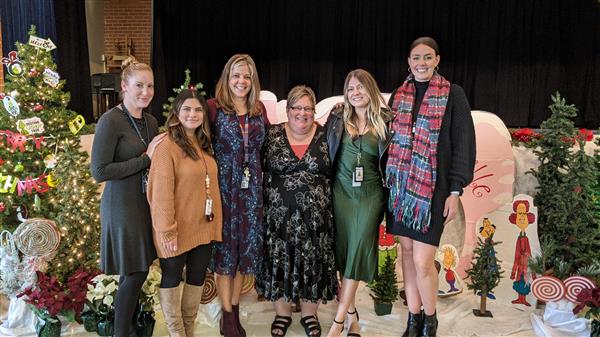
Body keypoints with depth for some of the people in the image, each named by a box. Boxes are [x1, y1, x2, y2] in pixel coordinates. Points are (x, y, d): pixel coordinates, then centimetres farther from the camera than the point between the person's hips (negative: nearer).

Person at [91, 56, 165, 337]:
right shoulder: (110, 121, -15)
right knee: (135, 274, 1)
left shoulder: (151, 121, 8)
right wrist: (145, 158, -18)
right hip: (123, 206, -7)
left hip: (147, 203, 7)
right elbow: (99, 172, -20)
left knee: (137, 271, 15)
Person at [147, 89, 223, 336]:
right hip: (179, 230, -7)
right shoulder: (167, 146, -15)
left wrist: (215, 222, 10)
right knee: (172, 279, 10)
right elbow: (161, 193, -18)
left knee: (197, 279, 17)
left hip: (204, 228, 7)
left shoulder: (204, 145, 8)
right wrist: (167, 231, -19)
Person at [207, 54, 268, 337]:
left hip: (251, 189, 4)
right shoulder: (214, 107, -5)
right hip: (223, 187, -4)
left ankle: (235, 312, 26)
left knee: (245, 248, 11)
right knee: (225, 248, 5)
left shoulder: (259, 110, 9)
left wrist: (259, 176, 9)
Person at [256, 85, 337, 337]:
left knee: (313, 265, 9)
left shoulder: (325, 136, 1)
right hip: (279, 215, 0)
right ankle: (282, 314, 30)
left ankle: (309, 314, 30)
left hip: (315, 216, 0)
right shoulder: (272, 135, 1)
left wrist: (329, 204, 1)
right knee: (279, 263, 10)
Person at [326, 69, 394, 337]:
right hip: (342, 191, 2)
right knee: (343, 250, 4)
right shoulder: (338, 118, 4)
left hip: (371, 194, -2)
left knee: (359, 250, -6)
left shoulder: (386, 122, -1)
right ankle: (352, 314, 20)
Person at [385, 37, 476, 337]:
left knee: (422, 261, -6)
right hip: (400, 184, 4)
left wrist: (456, 191, -10)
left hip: (432, 186, -4)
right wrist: (387, 179, 9)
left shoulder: (453, 95, -2)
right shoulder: (398, 95, 10)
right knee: (407, 250, 9)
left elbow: (463, 144, -4)